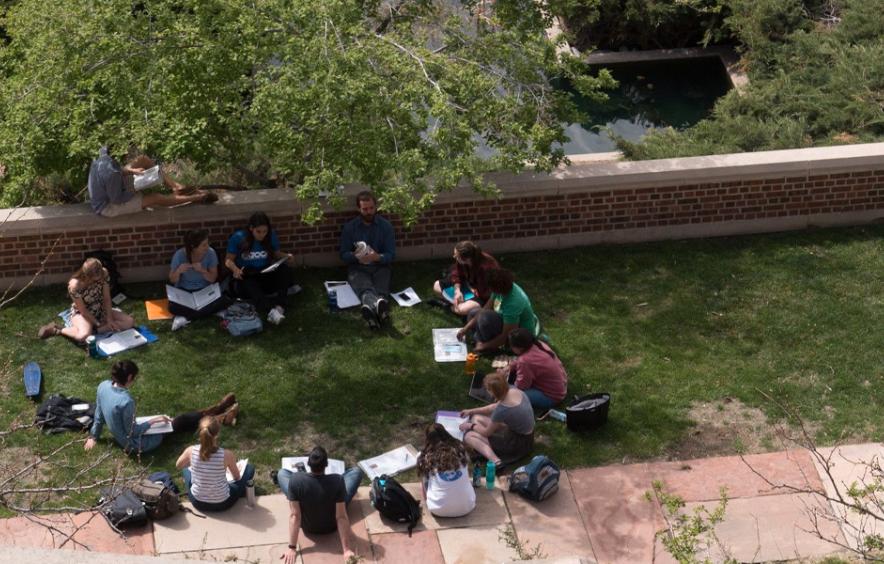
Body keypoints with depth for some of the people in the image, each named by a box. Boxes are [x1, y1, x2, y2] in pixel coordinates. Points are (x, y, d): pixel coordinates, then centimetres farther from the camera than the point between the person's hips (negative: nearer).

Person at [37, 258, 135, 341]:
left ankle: (94, 330, -18)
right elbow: (83, 311, -22)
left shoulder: (103, 274, -19)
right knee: (83, 336, -39)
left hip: (101, 310, 6)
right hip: (81, 313, -6)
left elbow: (107, 299, -10)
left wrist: (109, 319, -18)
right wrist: (99, 324, -18)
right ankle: (57, 330, -10)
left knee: (130, 322, -14)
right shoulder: (75, 286, -32)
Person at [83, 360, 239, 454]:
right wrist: (152, 421, -12)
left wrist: (93, 437, 16)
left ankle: (216, 410, 37)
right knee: (182, 422, 10)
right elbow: (132, 432, -27)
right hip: (134, 445, -7)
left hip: (121, 437, 7)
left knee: (181, 418, 20)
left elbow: (99, 415, 2)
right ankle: (222, 419, 31)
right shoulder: (126, 401, -38)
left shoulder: (103, 386, -13)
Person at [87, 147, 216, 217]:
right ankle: (197, 197, 9)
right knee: (156, 198, -8)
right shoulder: (111, 174, -41)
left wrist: (131, 171, -12)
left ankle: (175, 186, 8)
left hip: (104, 194, 8)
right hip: (107, 207, -8)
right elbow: (116, 199, -30)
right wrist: (133, 191, -14)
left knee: (143, 160, 1)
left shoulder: (103, 156, -16)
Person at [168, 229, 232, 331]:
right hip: (184, 291, -2)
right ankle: (209, 312, -18)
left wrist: (202, 270, -29)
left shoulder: (210, 253, -16)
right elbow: (172, 280, -8)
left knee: (225, 301, -27)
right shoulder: (180, 255, -19)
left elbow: (213, 279, -8)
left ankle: (186, 318, -20)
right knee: (173, 307, -34)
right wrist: (178, 271, -30)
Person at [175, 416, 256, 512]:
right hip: (222, 504, -2)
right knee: (250, 468, 19)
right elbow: (237, 477, -5)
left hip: (198, 503, 2)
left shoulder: (191, 451, -20)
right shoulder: (227, 455, -25)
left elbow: (178, 466, 4)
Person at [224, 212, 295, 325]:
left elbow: (277, 254, 13)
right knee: (249, 284, -40)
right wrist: (235, 269, -25)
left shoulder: (271, 236, 1)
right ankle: (271, 311, -64)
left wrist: (287, 256, -9)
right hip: (246, 277, -3)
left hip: (265, 276, 3)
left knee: (285, 269, -26)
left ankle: (279, 306, -44)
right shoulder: (238, 238, -8)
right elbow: (228, 259, -4)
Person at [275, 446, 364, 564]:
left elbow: (294, 516, -28)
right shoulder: (337, 481, -34)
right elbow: (341, 517, -29)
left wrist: (292, 548, -20)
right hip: (332, 527, 0)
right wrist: (347, 550, -22)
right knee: (357, 471, 9)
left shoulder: (295, 480, -32)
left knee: (282, 473, 11)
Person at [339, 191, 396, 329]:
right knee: (365, 289, -37)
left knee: (381, 290, -35)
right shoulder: (349, 227, 6)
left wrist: (377, 257, -21)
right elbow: (343, 254, 6)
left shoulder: (386, 226, 5)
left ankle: (371, 308, -70)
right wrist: (355, 256, -18)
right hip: (358, 268, -1)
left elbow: (391, 254, 1)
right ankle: (379, 307, -72)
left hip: (380, 267, 2)